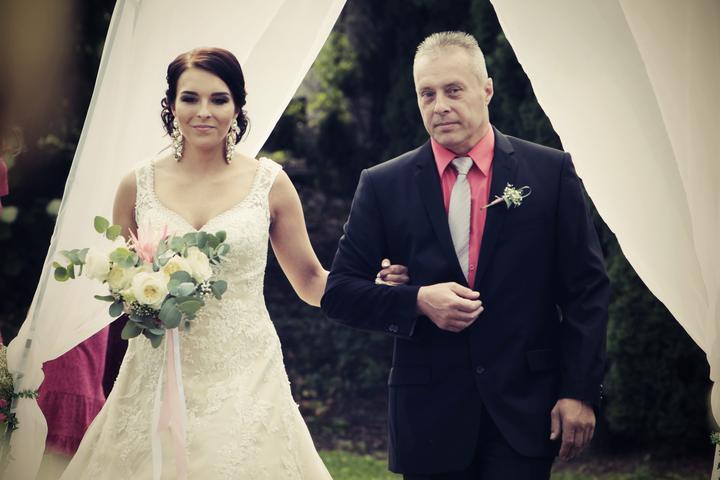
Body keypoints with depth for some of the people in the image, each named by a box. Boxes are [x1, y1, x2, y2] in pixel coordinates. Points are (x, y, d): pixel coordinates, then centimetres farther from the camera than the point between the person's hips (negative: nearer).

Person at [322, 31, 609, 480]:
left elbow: (587, 288, 2)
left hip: (524, 408, -1)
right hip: (430, 416, 1)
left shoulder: (551, 171, 1)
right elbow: (339, 291, 3)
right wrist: (417, 302, -13)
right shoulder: (384, 185, 3)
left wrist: (581, 391, -4)